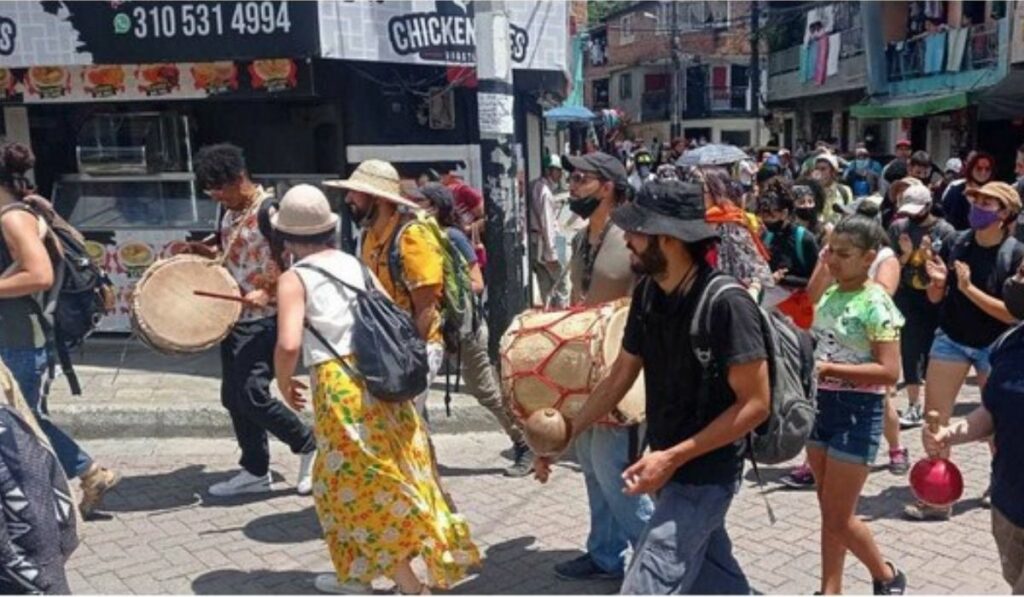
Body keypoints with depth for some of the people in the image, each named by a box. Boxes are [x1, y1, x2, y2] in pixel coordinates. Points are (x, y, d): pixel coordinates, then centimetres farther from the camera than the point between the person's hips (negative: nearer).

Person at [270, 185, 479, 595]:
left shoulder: (294, 279, -6)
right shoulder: (355, 264, 13)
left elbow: (288, 345, -19)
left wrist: (284, 383, 0)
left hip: (340, 388, -6)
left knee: (361, 489, 7)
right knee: (392, 478, 18)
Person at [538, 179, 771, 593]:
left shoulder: (725, 303, -24)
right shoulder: (647, 292, -1)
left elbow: (755, 403, -21)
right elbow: (621, 375, 8)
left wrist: (674, 457, -25)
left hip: (704, 476, -8)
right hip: (672, 469, 8)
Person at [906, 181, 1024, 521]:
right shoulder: (955, 244, -6)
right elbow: (935, 298, 2)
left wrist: (969, 288, -27)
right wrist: (937, 281, -20)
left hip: (994, 346, -2)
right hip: (951, 339, 2)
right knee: (934, 418, -3)